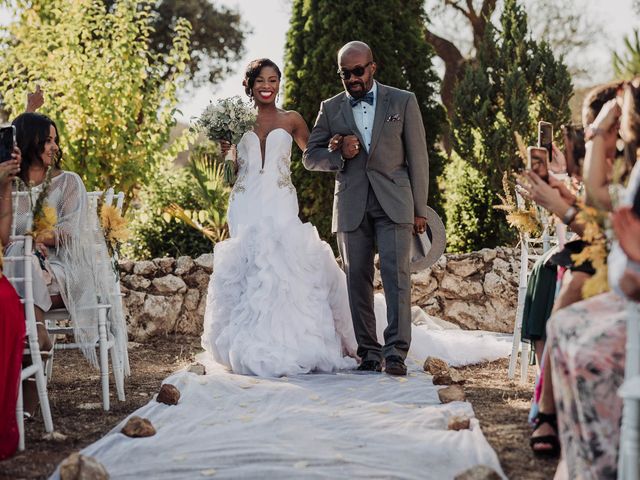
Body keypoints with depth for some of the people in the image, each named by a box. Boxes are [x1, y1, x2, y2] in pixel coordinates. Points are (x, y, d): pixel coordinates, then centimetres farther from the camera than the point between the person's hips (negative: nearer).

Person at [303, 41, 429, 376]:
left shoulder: (403, 102, 6)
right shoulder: (330, 109, 11)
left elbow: (418, 157, 6)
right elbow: (310, 157, 12)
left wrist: (419, 209, 2)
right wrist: (338, 154, -10)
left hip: (393, 204, -2)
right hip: (351, 207, 3)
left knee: (396, 273, -13)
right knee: (358, 279, 3)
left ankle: (396, 352, -14)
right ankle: (369, 352, 9)